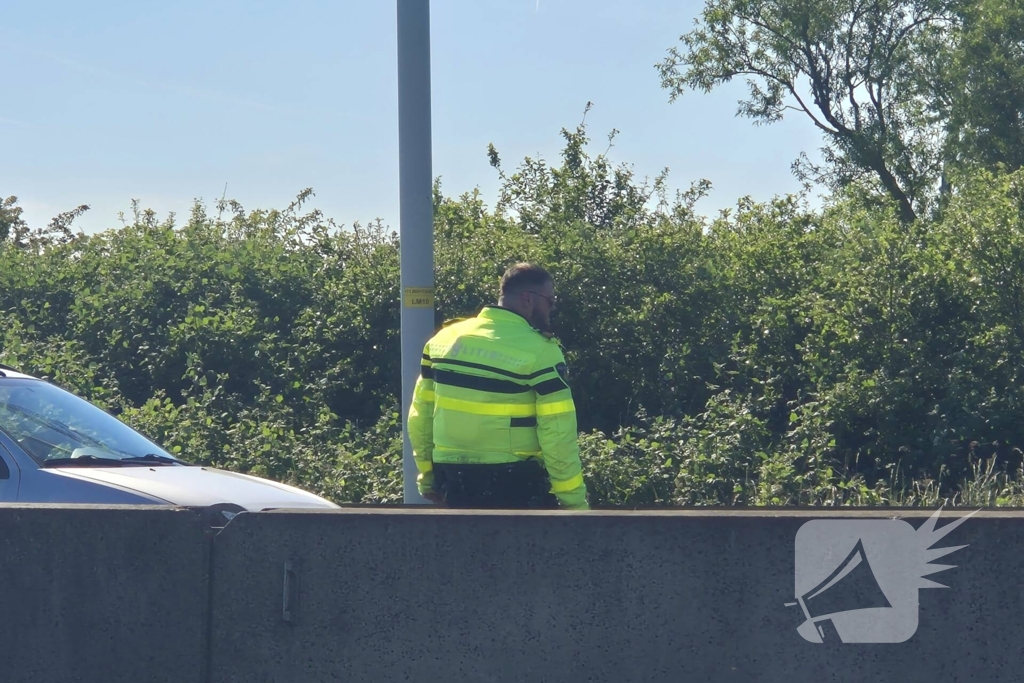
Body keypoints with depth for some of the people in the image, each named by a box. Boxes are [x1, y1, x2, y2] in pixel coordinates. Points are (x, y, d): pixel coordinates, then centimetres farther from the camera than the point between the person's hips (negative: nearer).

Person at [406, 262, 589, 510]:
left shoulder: (445, 338, 6)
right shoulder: (539, 352, -12)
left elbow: (420, 413, 10)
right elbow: (558, 433, -15)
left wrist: (427, 475, 20)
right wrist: (574, 499, -10)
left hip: (456, 482, 6)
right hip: (516, 483, -6)